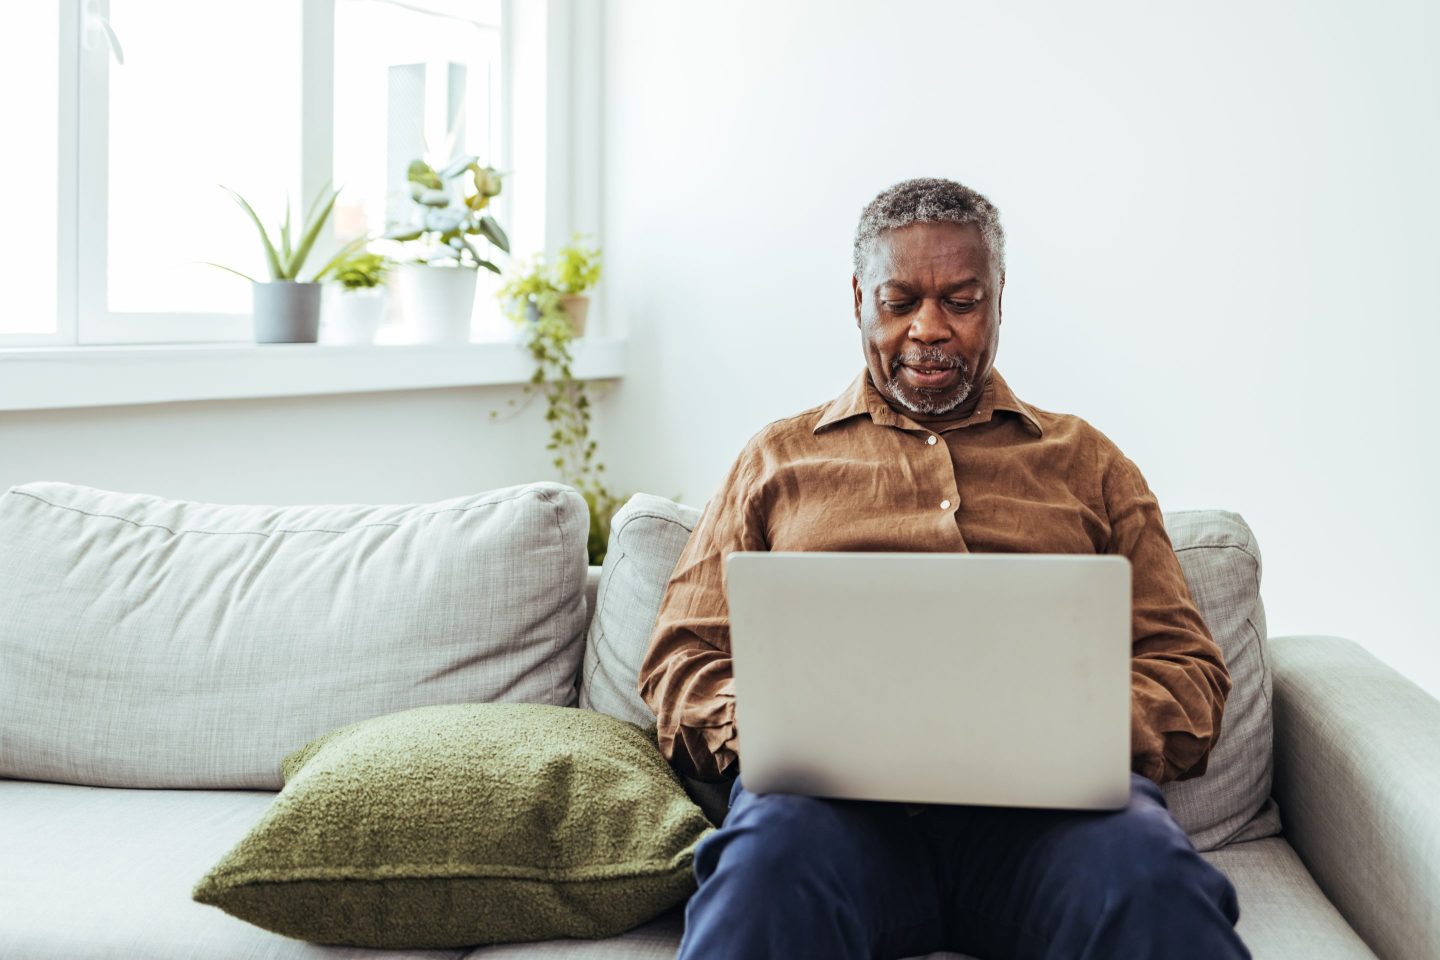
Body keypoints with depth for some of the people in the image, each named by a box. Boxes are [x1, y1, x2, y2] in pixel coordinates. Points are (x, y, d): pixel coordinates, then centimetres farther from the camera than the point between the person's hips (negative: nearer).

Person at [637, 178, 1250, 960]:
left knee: (1150, 882, -34)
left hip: (1047, 790, 1)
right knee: (768, 864, -37)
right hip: (834, 789, -1)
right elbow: (680, 663, 17)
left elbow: (1186, 669, 17)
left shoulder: (1085, 461, 25)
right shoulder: (778, 460, 24)